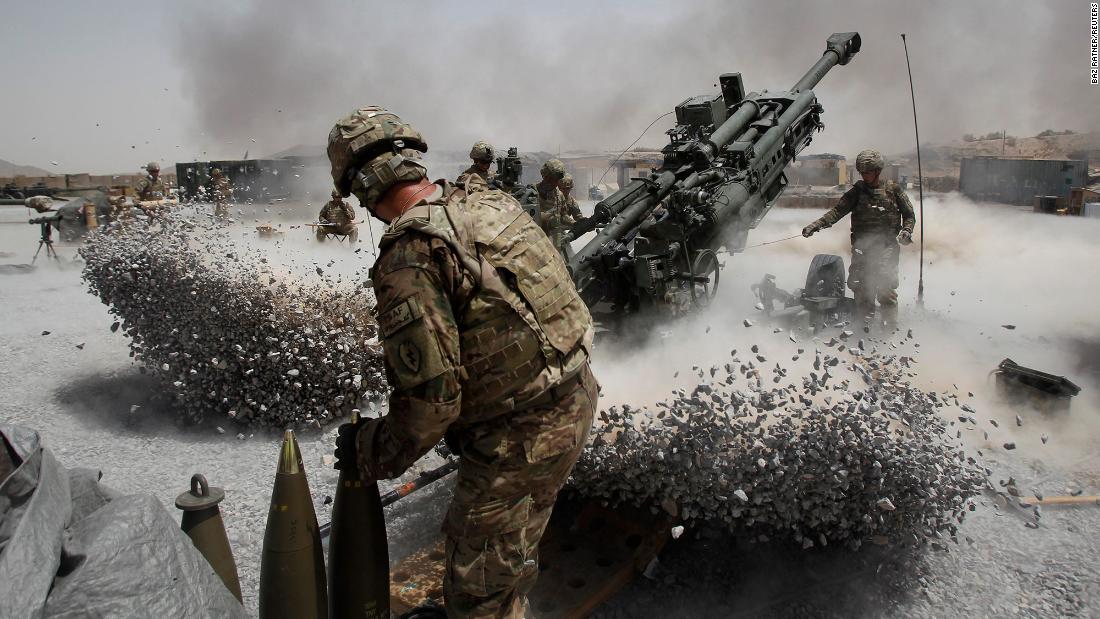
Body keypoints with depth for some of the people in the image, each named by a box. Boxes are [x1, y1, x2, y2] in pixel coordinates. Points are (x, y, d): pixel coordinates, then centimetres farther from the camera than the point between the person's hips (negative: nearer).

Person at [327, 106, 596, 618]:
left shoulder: (409, 254, -21)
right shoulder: (491, 203, 4)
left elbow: (429, 397, -24)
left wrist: (368, 453, -5)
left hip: (517, 438, -9)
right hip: (576, 402, 9)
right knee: (512, 550, 31)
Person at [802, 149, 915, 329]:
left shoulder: (893, 190, 7)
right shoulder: (857, 192, 9)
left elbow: (909, 215, 15)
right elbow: (837, 211, -1)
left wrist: (906, 231, -5)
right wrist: (816, 225, -15)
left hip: (886, 246, -2)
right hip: (861, 246, 2)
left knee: (885, 287, -11)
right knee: (861, 288, -3)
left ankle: (890, 325, -2)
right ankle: (864, 325, 6)